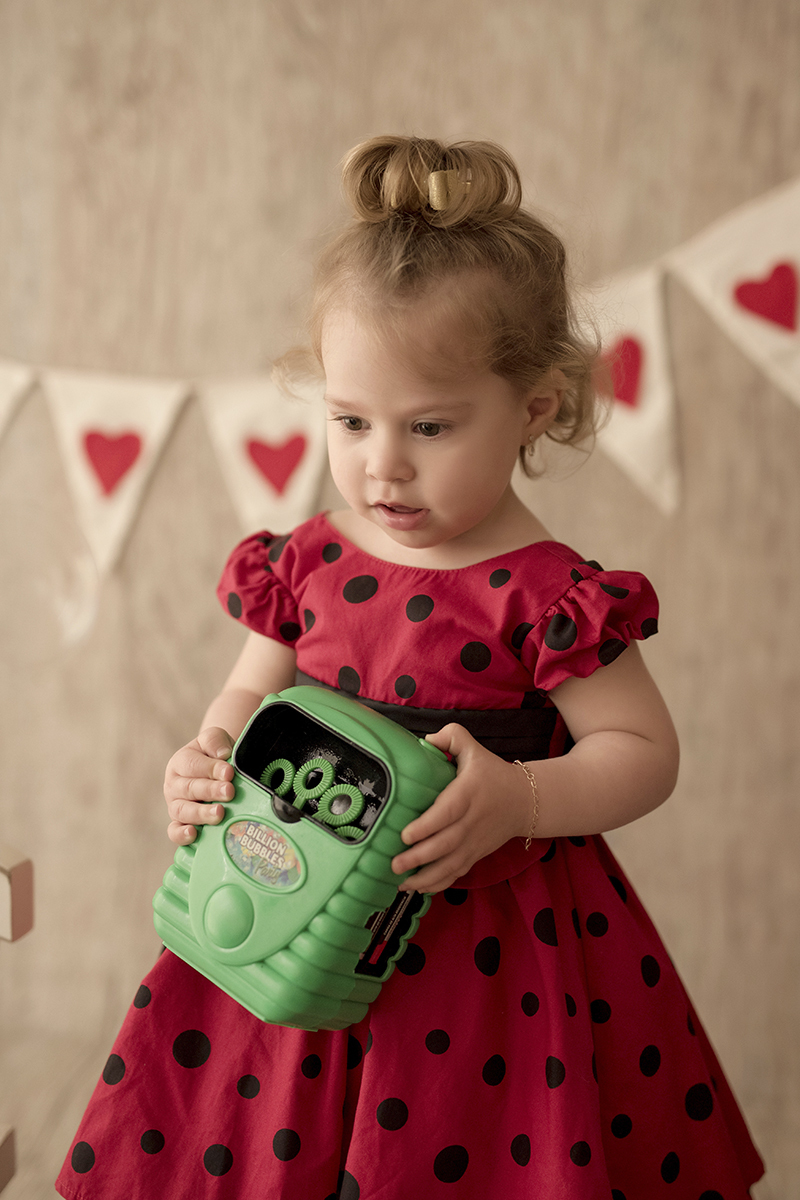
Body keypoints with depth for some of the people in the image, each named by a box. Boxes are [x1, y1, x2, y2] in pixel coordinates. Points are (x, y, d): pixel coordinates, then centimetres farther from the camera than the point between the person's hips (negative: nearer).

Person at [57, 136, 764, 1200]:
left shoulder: (544, 595, -17)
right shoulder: (306, 562, -2)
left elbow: (643, 752, -12)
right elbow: (250, 695, 11)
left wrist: (519, 801, -27)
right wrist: (209, 762, -9)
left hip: (482, 939, -4)